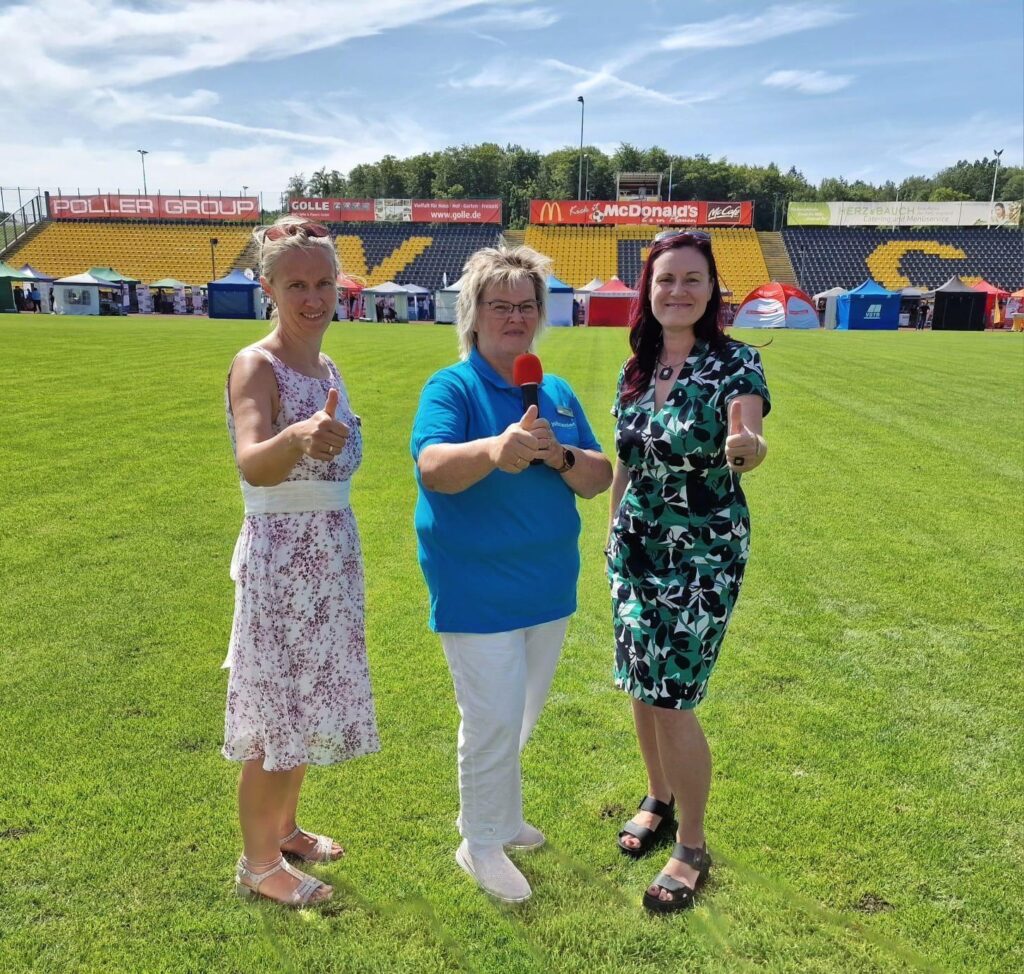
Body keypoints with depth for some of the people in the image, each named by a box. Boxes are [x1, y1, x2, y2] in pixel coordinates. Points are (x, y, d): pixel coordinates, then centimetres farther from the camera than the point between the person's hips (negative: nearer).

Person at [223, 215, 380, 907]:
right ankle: (258, 863, 23)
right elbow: (252, 465, -34)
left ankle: (285, 828, 38)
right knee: (278, 717, 3)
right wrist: (296, 439, -53)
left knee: (308, 705, 18)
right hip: (281, 557, -8)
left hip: (333, 553, 8)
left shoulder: (328, 369, 9)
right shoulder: (256, 366, -15)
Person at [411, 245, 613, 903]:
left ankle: (501, 815, 42)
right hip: (477, 590, -6)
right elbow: (433, 467, -27)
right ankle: (482, 843, 22)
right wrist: (495, 450, -47)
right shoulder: (452, 387, -10)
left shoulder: (558, 393, 7)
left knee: (521, 715, 20)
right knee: (494, 718, -1)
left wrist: (559, 455, -19)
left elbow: (600, 478, 3)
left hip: (548, 585, 6)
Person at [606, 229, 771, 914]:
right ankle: (659, 800, 40)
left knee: (672, 699, -3)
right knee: (641, 686, 14)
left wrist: (748, 449, -49)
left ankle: (693, 849, 18)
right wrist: (613, 533, 18)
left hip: (703, 556, -5)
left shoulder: (736, 363, -11)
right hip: (636, 549, 6)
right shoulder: (635, 372, 5)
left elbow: (745, 446, -27)